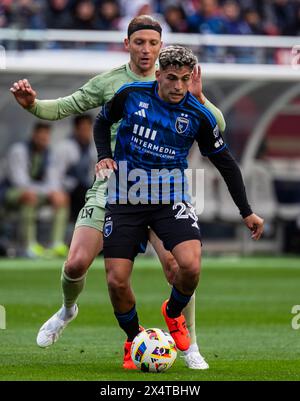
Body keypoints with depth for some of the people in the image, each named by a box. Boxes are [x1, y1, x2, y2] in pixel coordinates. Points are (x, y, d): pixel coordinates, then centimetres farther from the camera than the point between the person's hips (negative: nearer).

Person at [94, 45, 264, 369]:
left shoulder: (199, 116, -5)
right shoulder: (131, 95, -5)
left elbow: (225, 163, 7)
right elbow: (102, 122, 16)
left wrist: (246, 212, 8)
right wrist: (104, 155, -2)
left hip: (170, 199, 0)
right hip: (125, 199, 1)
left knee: (190, 265, -24)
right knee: (117, 281, -9)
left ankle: (173, 314, 10)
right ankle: (134, 339, 20)